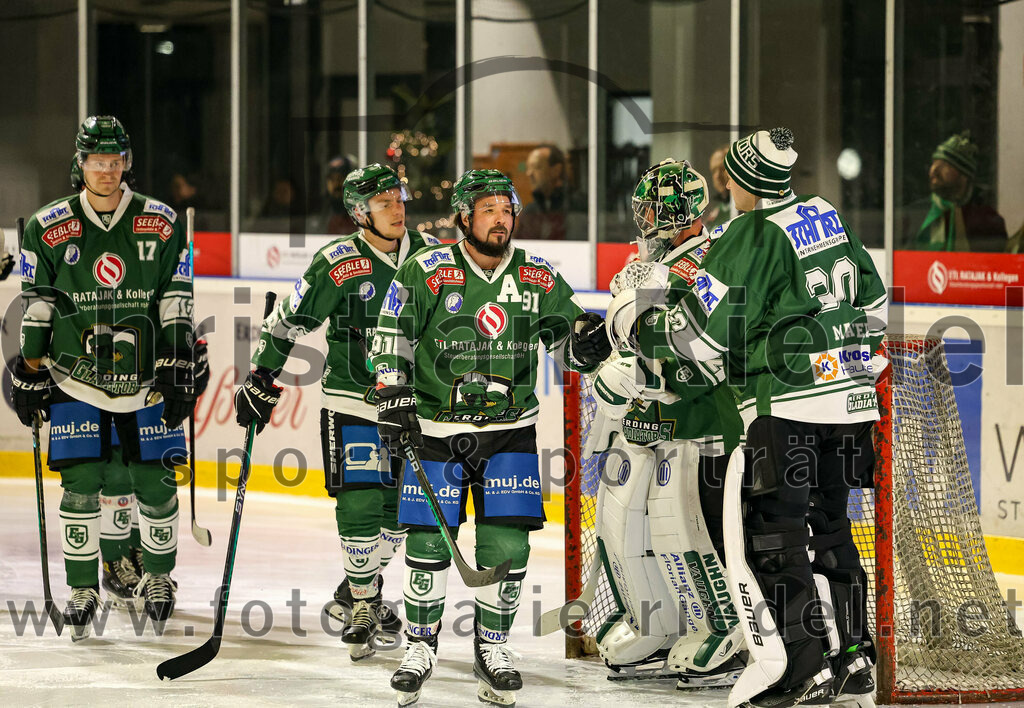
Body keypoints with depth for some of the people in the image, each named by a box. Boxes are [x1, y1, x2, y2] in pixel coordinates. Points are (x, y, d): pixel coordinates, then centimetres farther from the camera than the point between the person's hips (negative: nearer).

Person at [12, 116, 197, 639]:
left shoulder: (161, 224, 1)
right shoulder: (48, 228, 0)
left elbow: (176, 302, 1)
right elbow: (34, 306, 3)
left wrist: (178, 370, -4)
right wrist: (30, 373, 1)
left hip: (146, 376, 1)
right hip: (75, 378, 0)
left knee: (156, 483, 0)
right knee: (81, 486, -5)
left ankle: (158, 577, 21)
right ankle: (82, 590, 8)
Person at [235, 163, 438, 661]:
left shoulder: (430, 255, 0)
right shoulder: (338, 264, -12)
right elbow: (289, 321, -6)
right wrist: (260, 381, -6)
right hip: (351, 402, -4)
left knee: (399, 505, 8)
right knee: (359, 503, -9)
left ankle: (356, 594, 28)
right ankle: (361, 607, 6)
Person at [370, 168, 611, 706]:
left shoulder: (539, 279, 1)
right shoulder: (426, 273, -6)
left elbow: (565, 342, 7)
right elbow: (391, 339, -1)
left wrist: (585, 343, -15)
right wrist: (393, 399, -9)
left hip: (509, 430, 2)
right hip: (435, 427, -2)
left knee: (507, 546, -4)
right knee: (428, 545, -3)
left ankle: (492, 651, 13)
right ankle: (419, 649, 16)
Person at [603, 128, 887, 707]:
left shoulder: (753, 235, -12)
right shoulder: (829, 217, 10)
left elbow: (705, 333, -11)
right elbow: (873, 305, 19)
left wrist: (639, 329, 4)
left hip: (787, 407, -8)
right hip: (850, 401, 8)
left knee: (772, 533, -3)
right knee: (831, 526, 16)